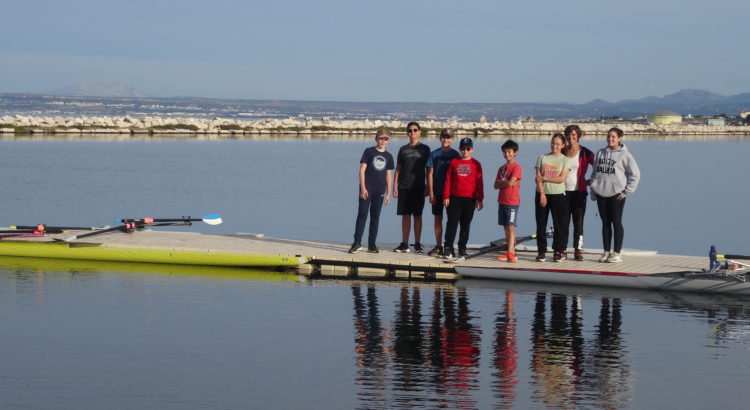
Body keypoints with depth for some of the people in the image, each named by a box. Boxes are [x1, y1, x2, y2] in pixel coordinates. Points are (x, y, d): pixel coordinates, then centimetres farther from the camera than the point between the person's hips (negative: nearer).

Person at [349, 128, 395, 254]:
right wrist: (363, 188, -11)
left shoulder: (388, 156, 10)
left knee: (375, 217, 6)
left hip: (380, 190, 4)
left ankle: (372, 244, 10)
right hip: (367, 188, -4)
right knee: (362, 214, -8)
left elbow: (388, 176, 12)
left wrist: (388, 193, 8)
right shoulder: (369, 152, 0)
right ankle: (357, 242, -6)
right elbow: (362, 170, -4)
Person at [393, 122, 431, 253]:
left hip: (418, 187, -2)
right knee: (405, 215, 3)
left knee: (417, 215, 0)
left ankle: (417, 244, 5)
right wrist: (395, 185, 4)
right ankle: (404, 244, 7)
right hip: (404, 187, 2)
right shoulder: (403, 149, 10)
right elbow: (398, 168, 12)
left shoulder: (424, 149, 4)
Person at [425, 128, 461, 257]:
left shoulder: (455, 155, 2)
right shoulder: (434, 154, 3)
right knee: (438, 218, 5)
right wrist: (431, 193, -2)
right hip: (437, 192, 1)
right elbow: (430, 174, 3)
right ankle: (438, 246, 12)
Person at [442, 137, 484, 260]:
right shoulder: (454, 162, 7)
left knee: (465, 225, 6)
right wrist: (446, 197, 1)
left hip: (470, 199, 0)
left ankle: (462, 249, 13)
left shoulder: (476, 164, 4)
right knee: (452, 223, -4)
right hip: (455, 198, 0)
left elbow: (479, 183, 4)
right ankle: (448, 249, -2)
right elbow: (448, 180, 6)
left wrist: (479, 199, 1)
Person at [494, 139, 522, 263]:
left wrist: (501, 182, -1)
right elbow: (496, 185, 10)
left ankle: (510, 253, -16)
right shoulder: (502, 168, 16)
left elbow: (511, 182, -18)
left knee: (511, 226, -11)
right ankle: (511, 252, 13)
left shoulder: (516, 167, -7)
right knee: (506, 227, 9)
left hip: (512, 201, -8)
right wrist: (506, 183, -7)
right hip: (502, 201, 8)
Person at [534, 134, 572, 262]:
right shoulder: (542, 158, 8)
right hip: (542, 194, 2)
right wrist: (542, 194, -10)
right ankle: (541, 251, 7)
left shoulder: (565, 160, 2)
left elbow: (561, 178, -9)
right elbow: (538, 178, 1)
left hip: (558, 195, -2)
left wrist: (544, 178, -9)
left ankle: (559, 251, 7)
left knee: (559, 224, -1)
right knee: (541, 224, 1)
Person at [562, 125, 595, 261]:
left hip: (579, 192, -2)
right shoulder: (562, 152, 6)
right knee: (563, 222, 2)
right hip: (564, 192, 2)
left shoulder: (585, 153, -1)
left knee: (578, 222, 0)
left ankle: (578, 250, 5)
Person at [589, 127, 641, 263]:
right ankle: (606, 252, 15)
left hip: (616, 194, -5)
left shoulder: (624, 155, -5)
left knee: (617, 223, 0)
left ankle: (617, 253, 5)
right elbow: (594, 173, 14)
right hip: (601, 194, 5)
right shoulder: (600, 153, 10)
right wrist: (593, 193, 8)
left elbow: (635, 174, -5)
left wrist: (626, 191, -8)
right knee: (605, 223, 9)